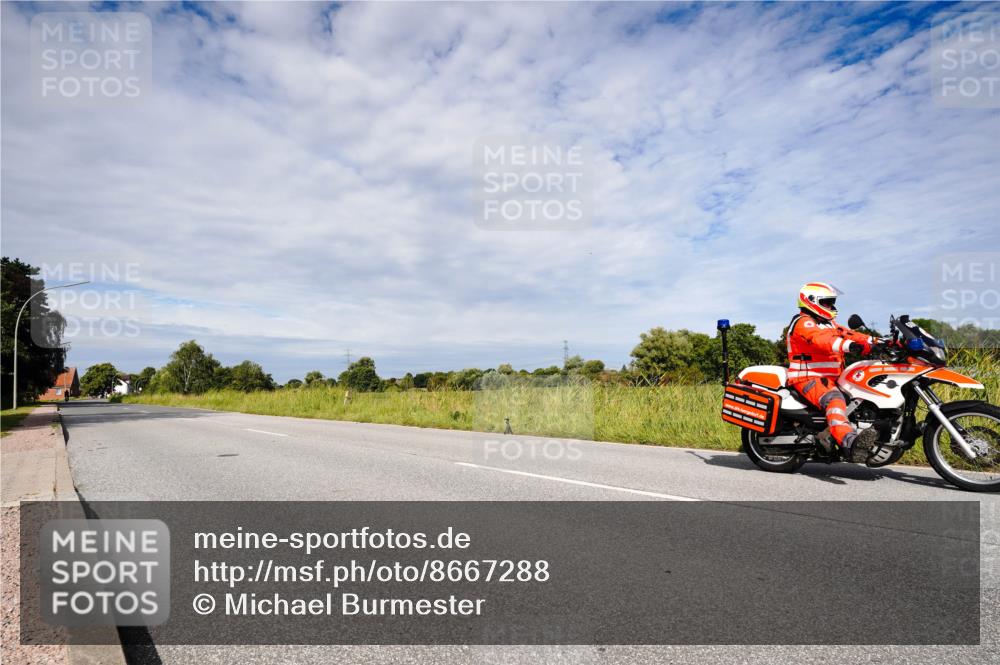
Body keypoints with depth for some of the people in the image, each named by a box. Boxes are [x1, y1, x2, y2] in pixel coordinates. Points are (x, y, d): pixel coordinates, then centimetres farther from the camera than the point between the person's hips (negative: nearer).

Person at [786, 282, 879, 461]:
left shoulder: (829, 324, 26)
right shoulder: (803, 322, -7)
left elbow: (847, 333, 13)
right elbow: (820, 338, -26)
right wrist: (849, 345, -41)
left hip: (830, 378, 10)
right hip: (808, 378, -10)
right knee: (834, 399, -34)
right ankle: (850, 443, -55)